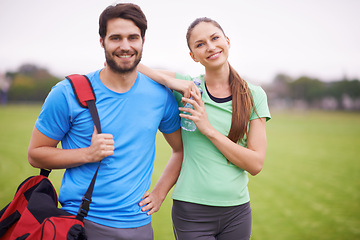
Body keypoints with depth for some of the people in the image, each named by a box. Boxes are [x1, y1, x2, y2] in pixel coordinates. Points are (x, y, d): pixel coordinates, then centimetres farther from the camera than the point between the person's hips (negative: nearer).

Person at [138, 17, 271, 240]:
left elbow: (256, 164, -6)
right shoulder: (187, 87, -2)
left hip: (237, 212, 2)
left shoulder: (254, 95, 0)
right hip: (192, 212, -2)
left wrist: (208, 129, -14)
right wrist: (172, 81, -16)